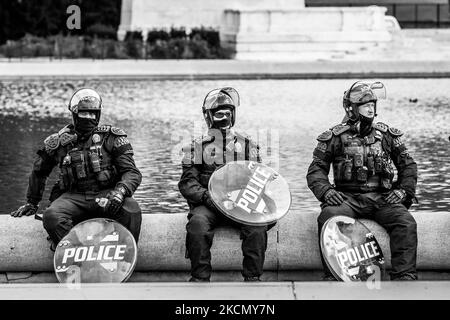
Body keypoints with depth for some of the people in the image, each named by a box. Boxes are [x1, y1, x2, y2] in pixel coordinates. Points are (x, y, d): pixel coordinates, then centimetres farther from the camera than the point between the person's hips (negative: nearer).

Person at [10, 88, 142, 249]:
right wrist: (31, 202, 28)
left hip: (106, 194, -1)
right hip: (74, 196, 1)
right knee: (51, 216, -32)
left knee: (131, 210, -34)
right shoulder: (59, 142, 9)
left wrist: (120, 191, -24)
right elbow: (39, 171, 26)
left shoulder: (112, 138, 4)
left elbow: (132, 172, -2)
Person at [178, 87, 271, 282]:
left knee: (257, 224, -29)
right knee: (198, 223, -33)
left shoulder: (247, 145, 18)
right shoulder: (197, 147, 13)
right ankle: (200, 278, -26)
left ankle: (252, 277, -23)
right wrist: (206, 196, -14)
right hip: (207, 205, -1)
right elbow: (187, 183, 6)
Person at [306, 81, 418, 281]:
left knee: (406, 223, -26)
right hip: (348, 197, -2)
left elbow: (408, 165, 19)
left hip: (382, 197, 2)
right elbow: (316, 169, 6)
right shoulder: (335, 137, 7)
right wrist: (325, 191, -13)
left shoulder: (387, 135, 14)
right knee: (328, 218, -34)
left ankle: (405, 276, -25)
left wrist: (404, 191, 3)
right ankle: (332, 276, -30)